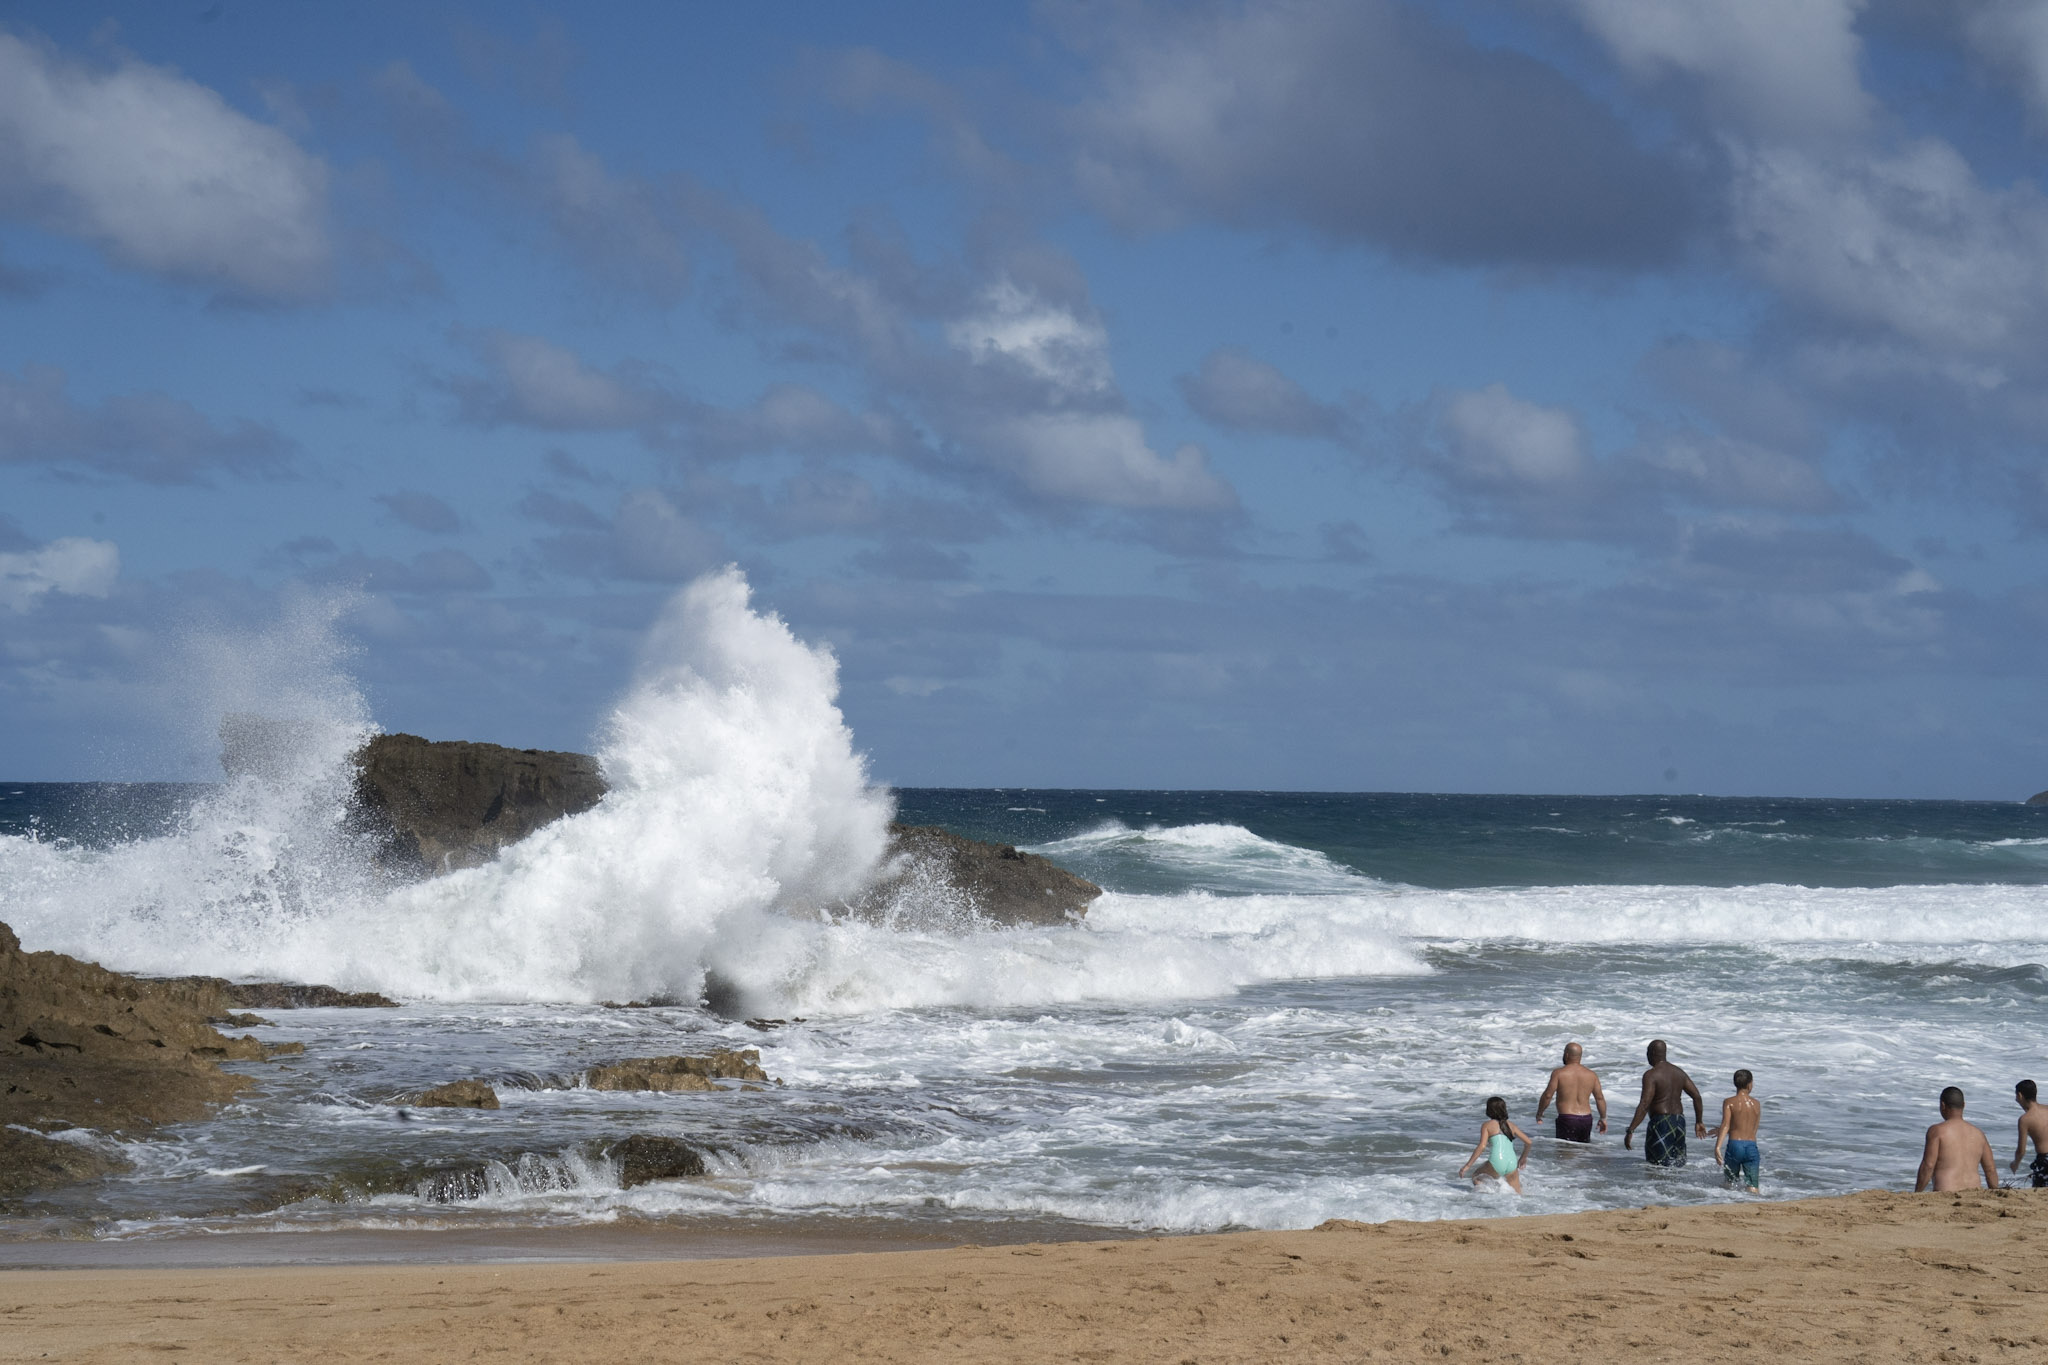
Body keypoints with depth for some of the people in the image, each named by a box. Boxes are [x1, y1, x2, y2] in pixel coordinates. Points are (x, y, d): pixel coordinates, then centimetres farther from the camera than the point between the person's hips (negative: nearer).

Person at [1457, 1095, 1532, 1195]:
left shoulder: (1487, 1125, 7)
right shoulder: (1511, 1124, 19)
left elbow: (1482, 1146, -5)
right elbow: (1528, 1142, 19)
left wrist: (1468, 1165, -4)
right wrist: (1523, 1159, 36)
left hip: (1497, 1163, -3)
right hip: (1512, 1164, 3)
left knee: (1475, 1177, 22)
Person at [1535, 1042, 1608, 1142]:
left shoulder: (1559, 1073, -7)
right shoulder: (1591, 1075, 7)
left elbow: (1547, 1095, -9)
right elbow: (1600, 1098, 10)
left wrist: (1539, 1113, 5)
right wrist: (1603, 1118, 22)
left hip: (1567, 1119, -5)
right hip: (1586, 1119, 5)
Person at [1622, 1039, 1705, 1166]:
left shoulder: (1651, 1075, -12)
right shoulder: (1678, 1072, 11)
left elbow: (1644, 1105, -20)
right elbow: (1697, 1096, 12)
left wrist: (1630, 1131, -20)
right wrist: (1699, 1121, 22)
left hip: (1660, 1122, -7)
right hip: (1679, 1122, 7)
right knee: (1679, 1164, 12)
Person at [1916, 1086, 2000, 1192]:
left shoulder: (1937, 1131, 0)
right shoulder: (1977, 1133, 16)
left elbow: (1928, 1166, -5)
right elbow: (1991, 1170, 17)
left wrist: (1916, 1196, -1)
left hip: (1945, 1194, -5)